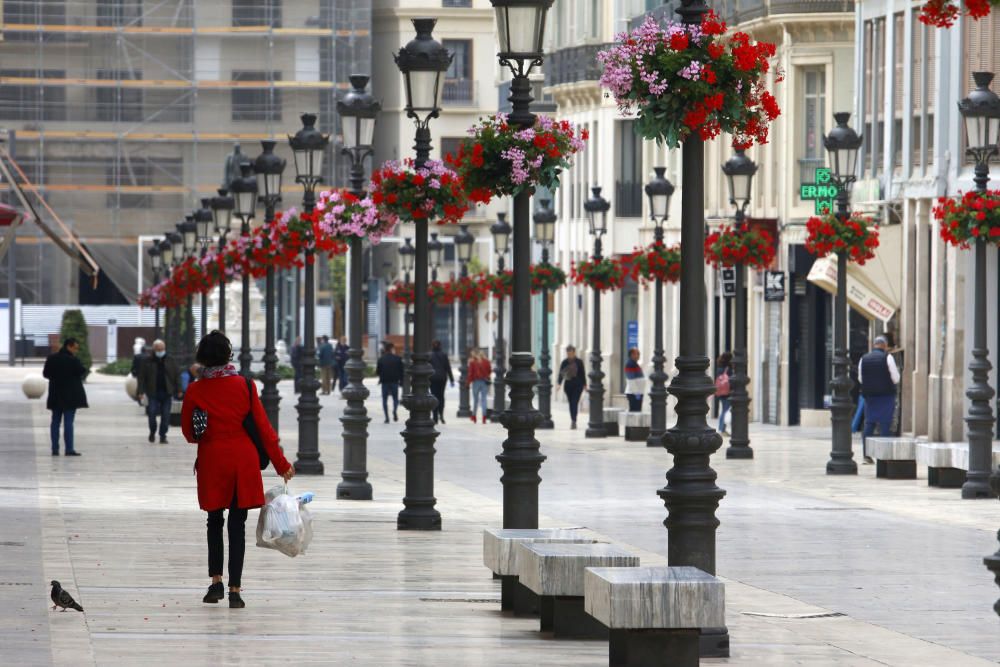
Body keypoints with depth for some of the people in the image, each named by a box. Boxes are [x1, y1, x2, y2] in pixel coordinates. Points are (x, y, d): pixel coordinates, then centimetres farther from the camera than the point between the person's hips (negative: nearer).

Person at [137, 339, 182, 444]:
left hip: (167, 393, 1)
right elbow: (142, 377, 4)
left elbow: (177, 375, 8)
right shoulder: (148, 361, 4)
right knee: (152, 413, -8)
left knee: (165, 415, -1)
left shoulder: (170, 360, 8)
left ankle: (163, 436, 7)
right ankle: (152, 432, 16)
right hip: (153, 392, -1)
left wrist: (179, 389, 0)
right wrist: (141, 391, -3)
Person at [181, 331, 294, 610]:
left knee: (215, 521, 17)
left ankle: (216, 582, 12)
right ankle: (235, 590, 0)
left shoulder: (195, 391, -6)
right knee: (238, 524, 3)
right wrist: (281, 463, 4)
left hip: (212, 461, 0)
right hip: (243, 459, 0)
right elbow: (263, 427, -3)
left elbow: (188, 432, 5)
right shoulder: (245, 386, -5)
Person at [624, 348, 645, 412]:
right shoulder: (631, 364, -15)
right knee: (635, 411, -10)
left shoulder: (635, 364, 16)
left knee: (637, 410, 10)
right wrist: (636, 393, -22)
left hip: (637, 393, 10)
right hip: (634, 393, -10)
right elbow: (631, 380, -20)